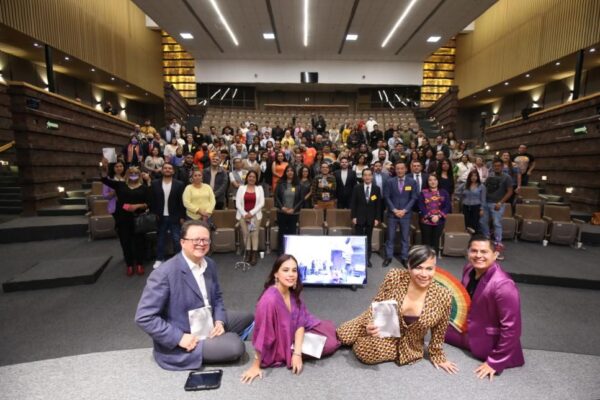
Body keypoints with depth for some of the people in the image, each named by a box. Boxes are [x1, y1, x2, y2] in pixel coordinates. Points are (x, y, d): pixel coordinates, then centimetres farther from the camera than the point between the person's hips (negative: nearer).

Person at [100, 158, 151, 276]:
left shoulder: (144, 188, 2)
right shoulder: (120, 185, 8)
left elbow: (148, 203, -2)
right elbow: (105, 180, 3)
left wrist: (137, 206, -18)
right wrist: (104, 168, -13)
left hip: (137, 220, -2)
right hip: (122, 219, 2)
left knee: (138, 242, 6)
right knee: (125, 242, 8)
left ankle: (139, 265, 19)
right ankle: (129, 265, 21)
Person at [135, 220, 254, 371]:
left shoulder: (210, 264, -1)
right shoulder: (164, 274, -24)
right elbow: (143, 317, -23)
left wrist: (219, 321, -7)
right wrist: (179, 338, -24)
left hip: (208, 323, 8)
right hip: (180, 344, -8)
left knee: (247, 317, 12)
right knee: (235, 347, -20)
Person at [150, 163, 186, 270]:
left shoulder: (179, 184, -4)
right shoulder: (155, 183, 0)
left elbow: (182, 202, -4)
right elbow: (151, 200, 2)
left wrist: (182, 217, -5)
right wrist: (154, 214, -5)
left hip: (174, 217, -2)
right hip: (160, 217, 2)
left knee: (177, 239, 3)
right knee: (160, 239, 14)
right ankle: (159, 259, 27)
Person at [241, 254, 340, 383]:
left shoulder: (293, 293, -11)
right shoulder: (269, 300, -36)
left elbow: (300, 322, -10)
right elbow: (262, 335, -28)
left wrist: (297, 353, -18)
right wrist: (255, 366, -18)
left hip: (293, 334, 7)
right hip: (279, 346, -7)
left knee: (329, 328, 10)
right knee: (329, 344, -6)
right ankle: (287, 357, 9)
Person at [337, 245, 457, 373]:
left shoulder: (443, 296, -24)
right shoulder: (394, 277, -25)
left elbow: (438, 331, -6)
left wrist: (437, 356, 5)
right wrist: (370, 325, -28)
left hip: (406, 343, -1)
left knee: (365, 352, -20)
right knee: (343, 335, 5)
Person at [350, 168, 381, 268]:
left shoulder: (377, 188, 1)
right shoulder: (357, 188, -1)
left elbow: (378, 205, 2)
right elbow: (353, 203, -1)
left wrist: (377, 218, -4)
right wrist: (353, 216, -7)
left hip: (371, 218, 1)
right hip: (359, 217, -1)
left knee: (368, 239, 8)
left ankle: (367, 259, 18)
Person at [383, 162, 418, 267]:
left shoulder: (412, 182, 1)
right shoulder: (390, 182, 0)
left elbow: (413, 198, -1)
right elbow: (386, 197, -2)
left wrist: (404, 210, -11)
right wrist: (394, 210, -11)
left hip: (405, 214, 0)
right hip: (392, 213, 0)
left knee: (405, 238, 7)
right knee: (390, 237, 5)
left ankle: (404, 258, 18)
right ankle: (388, 257, 16)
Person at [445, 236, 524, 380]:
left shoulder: (503, 285, -32)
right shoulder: (469, 269, -9)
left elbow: (511, 328, -27)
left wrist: (495, 362, -21)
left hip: (487, 348, -8)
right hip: (469, 331, 8)